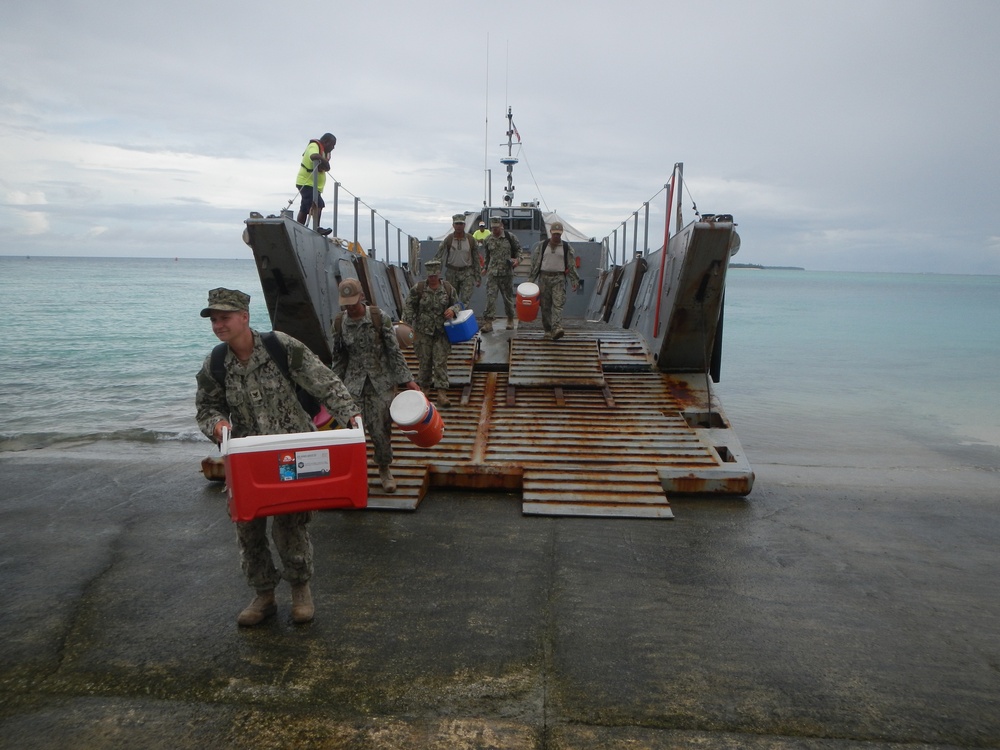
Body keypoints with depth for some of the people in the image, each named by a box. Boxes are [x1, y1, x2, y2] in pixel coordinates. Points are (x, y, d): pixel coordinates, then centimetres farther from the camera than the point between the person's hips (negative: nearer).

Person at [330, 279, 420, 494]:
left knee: (381, 430, 3)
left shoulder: (380, 318, -7)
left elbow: (394, 351, -4)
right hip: (353, 385, 2)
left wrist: (407, 380, -7)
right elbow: (338, 358, 10)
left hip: (381, 384, -2)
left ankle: (384, 470, 24)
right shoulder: (339, 323, 1)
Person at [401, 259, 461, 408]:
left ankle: (442, 393, -5)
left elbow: (457, 303, 9)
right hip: (423, 331, 0)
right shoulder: (418, 289, -5)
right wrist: (410, 325, -6)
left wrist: (453, 310, -14)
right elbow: (408, 307, 0)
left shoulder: (448, 288, -1)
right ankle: (424, 386, 31)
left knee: (440, 361, -4)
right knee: (425, 361, 9)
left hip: (442, 331, 0)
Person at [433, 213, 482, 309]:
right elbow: (438, 257, -3)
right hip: (451, 273, 1)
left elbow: (477, 259, 6)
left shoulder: (471, 240, -1)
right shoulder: (448, 239, -3)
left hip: (467, 273, -1)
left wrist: (478, 277, 6)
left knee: (466, 300, -11)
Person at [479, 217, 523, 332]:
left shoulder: (510, 237, 0)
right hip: (492, 274, 1)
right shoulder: (488, 240, 6)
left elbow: (518, 249, 11)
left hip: (507, 272, -1)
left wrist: (517, 259, -4)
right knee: (490, 297, -9)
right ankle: (488, 322, -10)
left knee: (508, 297, 9)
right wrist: (486, 268, 19)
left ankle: (510, 320, 25)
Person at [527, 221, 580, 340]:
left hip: (559, 279, -1)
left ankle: (556, 328, -27)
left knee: (558, 304, -15)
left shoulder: (566, 247, 7)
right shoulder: (542, 245, 7)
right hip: (544, 278, 1)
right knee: (545, 305, 3)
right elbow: (535, 263, 9)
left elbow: (572, 266, 8)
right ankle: (548, 330, 13)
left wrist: (575, 281, 2)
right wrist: (530, 279, 4)